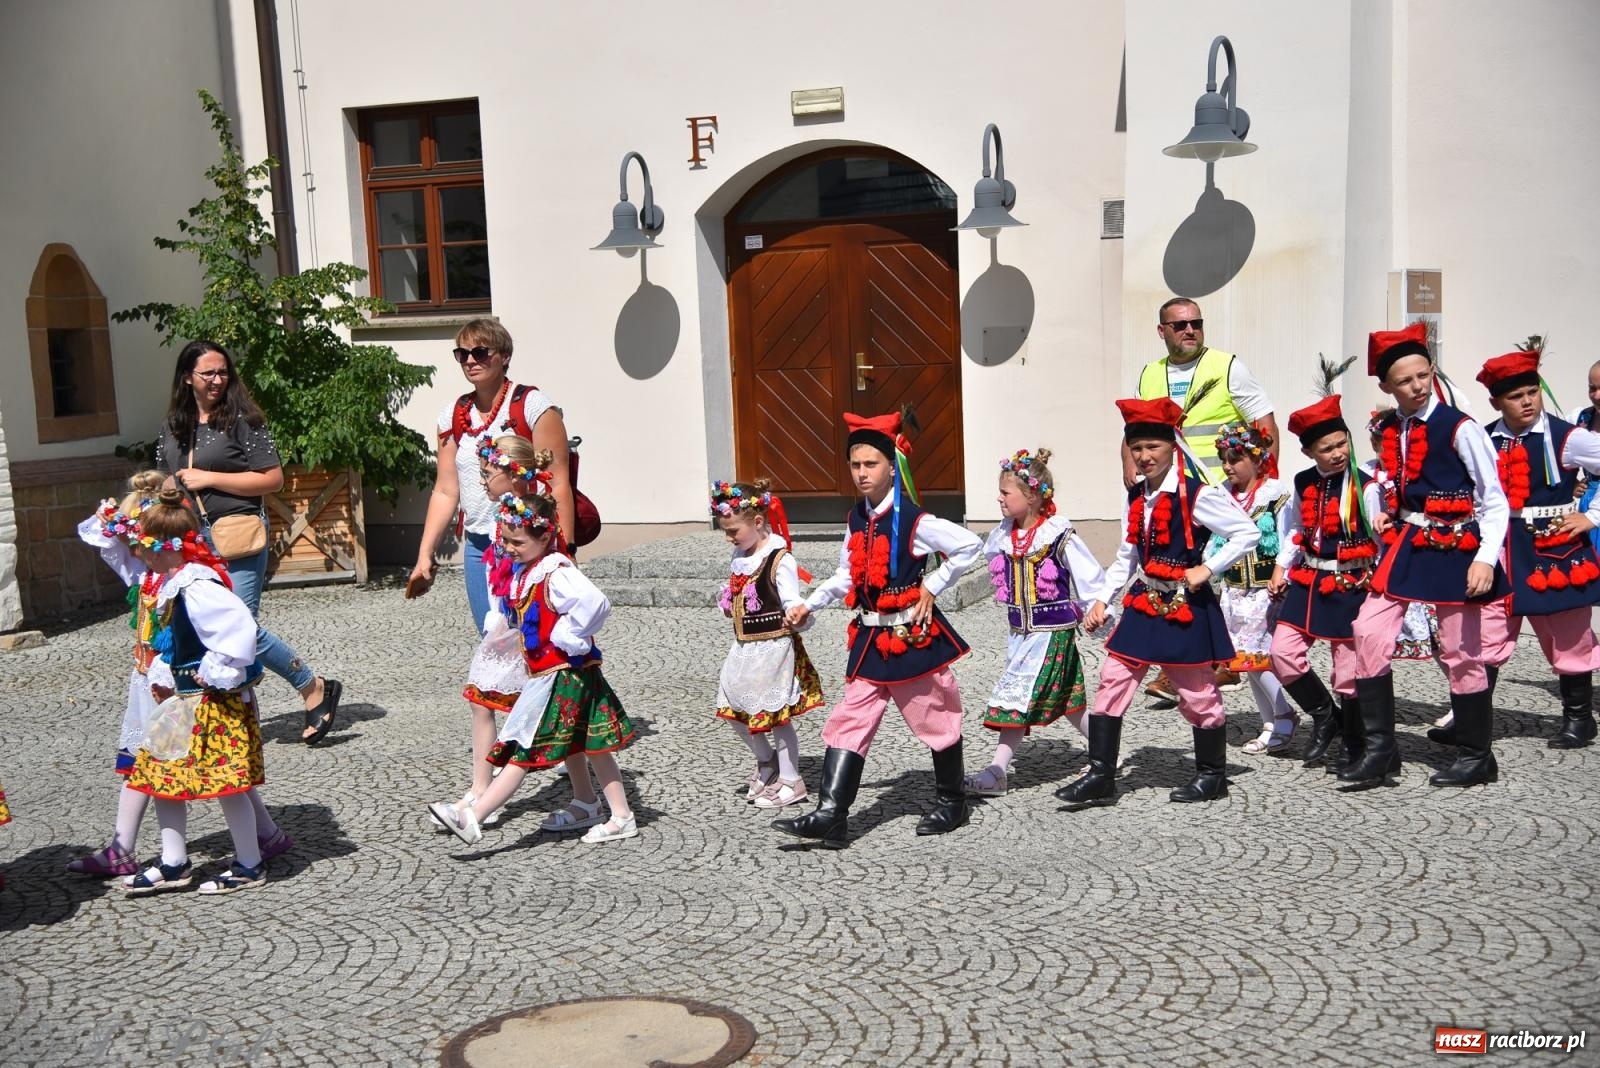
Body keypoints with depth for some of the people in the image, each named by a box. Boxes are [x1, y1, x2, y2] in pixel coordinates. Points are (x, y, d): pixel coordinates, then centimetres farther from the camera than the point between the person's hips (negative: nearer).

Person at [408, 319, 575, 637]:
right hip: (478, 548, 5)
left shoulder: (532, 406, -6)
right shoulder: (453, 415, 10)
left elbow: (558, 484, -10)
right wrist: (424, 556, 8)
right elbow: (445, 492, 13)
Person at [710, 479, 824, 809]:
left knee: (775, 714, 2)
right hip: (744, 646, 8)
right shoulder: (739, 557, 7)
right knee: (734, 710, 13)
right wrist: (728, 605, 3)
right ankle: (766, 762, 36)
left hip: (773, 647, -8)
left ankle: (790, 782, 18)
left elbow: (792, 604, -25)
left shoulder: (780, 560, -18)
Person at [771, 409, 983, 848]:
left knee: (935, 717, 9)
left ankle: (952, 800, 29)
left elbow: (970, 546, -15)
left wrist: (931, 586, -12)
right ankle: (830, 815, -3)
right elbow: (847, 575, 16)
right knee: (850, 720, -1)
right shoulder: (857, 520, 7)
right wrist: (810, 604, 7)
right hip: (870, 638, 7)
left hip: (913, 635, -7)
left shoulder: (913, 521, -15)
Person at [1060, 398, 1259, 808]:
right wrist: (1101, 599, 8)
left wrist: (1207, 569, -17)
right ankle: (1100, 775, 7)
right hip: (1144, 602, 7)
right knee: (1112, 681, 2)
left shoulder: (1197, 494, -14)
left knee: (1196, 691, 6)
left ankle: (1212, 775, 25)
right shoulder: (1136, 496, 7)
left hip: (1185, 606, -7)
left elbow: (1249, 533, -12)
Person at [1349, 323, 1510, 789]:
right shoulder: (1389, 431, 7)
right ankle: (1379, 747, 6)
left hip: (1454, 548, -6)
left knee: (1460, 650, 2)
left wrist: (1486, 558, -19)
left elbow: (1494, 501, -10)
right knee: (1368, 631, -3)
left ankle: (1477, 756, 19)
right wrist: (1389, 515, 4)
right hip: (1407, 543, 6)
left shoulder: (1459, 428, -11)